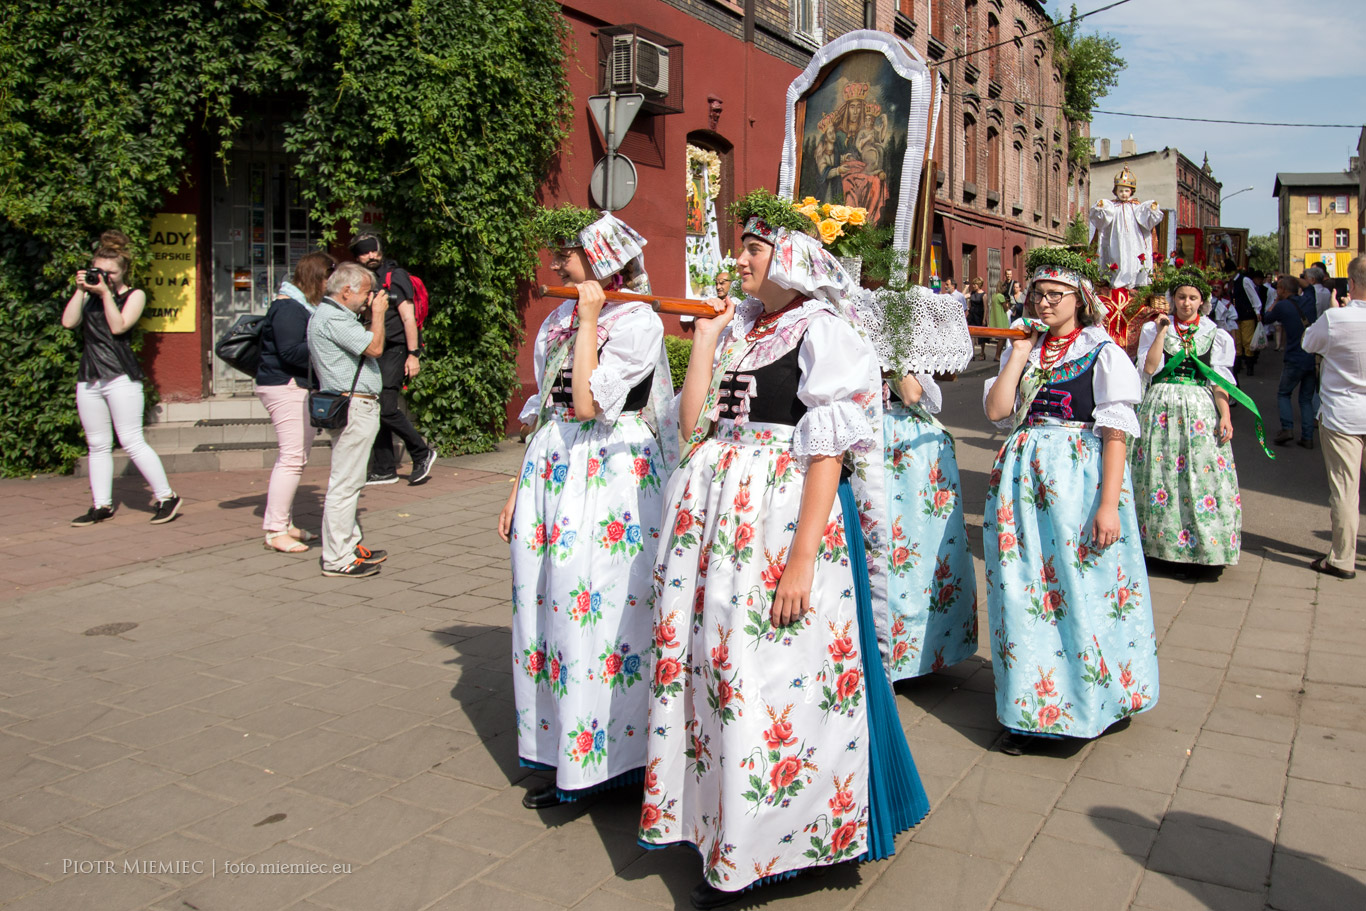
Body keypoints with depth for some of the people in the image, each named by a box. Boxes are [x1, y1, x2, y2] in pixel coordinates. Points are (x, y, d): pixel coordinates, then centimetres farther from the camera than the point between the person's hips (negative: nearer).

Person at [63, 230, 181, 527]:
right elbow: (68, 322, 1)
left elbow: (118, 326, -10)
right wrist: (80, 290, -2)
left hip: (121, 376, -6)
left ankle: (167, 497, -2)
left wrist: (106, 293, -12)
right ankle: (102, 505, 15)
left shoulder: (134, 295, 3)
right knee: (98, 445, 9)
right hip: (89, 377, 6)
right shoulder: (88, 295, 15)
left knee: (131, 441, -9)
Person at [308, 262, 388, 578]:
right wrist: (378, 313, -4)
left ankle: (351, 545, 26)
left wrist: (374, 312, 15)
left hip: (355, 406, 12)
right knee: (344, 484, -7)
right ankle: (337, 559, -3)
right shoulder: (332, 318, -16)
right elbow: (375, 348, -19)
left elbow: (365, 343, 22)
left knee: (349, 483, 17)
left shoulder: (330, 314, 18)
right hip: (353, 407, -12)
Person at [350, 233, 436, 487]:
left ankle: (422, 453, 0)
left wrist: (413, 354, -15)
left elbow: (408, 317, -10)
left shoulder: (394, 277, -5)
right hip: (373, 354, 7)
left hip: (396, 350, -7)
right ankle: (384, 470, 14)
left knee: (385, 407, -17)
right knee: (376, 409, 6)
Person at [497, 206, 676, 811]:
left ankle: (605, 757, 10)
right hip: (552, 471, 8)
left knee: (597, 609, -5)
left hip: (609, 475, -7)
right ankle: (561, 755, 22)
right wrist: (520, 489, 16)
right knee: (548, 606, 9)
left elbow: (589, 402, -19)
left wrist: (589, 319, -13)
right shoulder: (560, 318, 14)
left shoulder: (639, 321, -9)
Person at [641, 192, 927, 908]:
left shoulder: (821, 332, -7)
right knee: (716, 662, 11)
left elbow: (828, 452, -14)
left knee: (780, 678, -2)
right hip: (719, 517, 7)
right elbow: (692, 424, 8)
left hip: (789, 515, -7)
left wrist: (802, 558, -20)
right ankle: (726, 835, 27)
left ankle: (782, 840, 16)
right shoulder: (738, 329, 15)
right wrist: (705, 339, 5)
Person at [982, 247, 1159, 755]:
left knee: (1082, 592, 0)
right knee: (1025, 593, 6)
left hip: (1081, 478, -4)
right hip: (1023, 477, 5)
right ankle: (1030, 710, 18)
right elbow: (996, 410, 0)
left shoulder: (1104, 354, -2)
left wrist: (1109, 504, -16)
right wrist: (1021, 352, -2)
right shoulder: (1024, 352, 13)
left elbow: (1116, 434, -8)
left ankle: (1092, 700, 20)